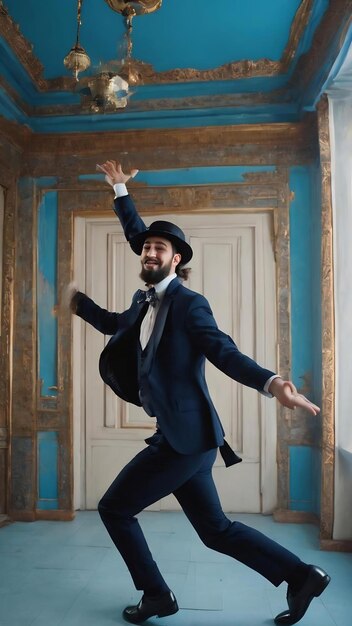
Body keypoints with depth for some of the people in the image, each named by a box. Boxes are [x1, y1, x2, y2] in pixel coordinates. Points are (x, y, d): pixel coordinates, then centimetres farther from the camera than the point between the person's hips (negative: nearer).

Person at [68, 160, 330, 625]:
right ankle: (301, 576, 26)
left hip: (185, 436, -8)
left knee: (114, 509, 6)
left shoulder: (189, 302, -11)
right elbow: (116, 325, 25)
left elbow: (224, 352, -17)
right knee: (216, 530, 16)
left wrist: (271, 383, -36)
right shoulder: (145, 301, 13)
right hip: (181, 435, 8)